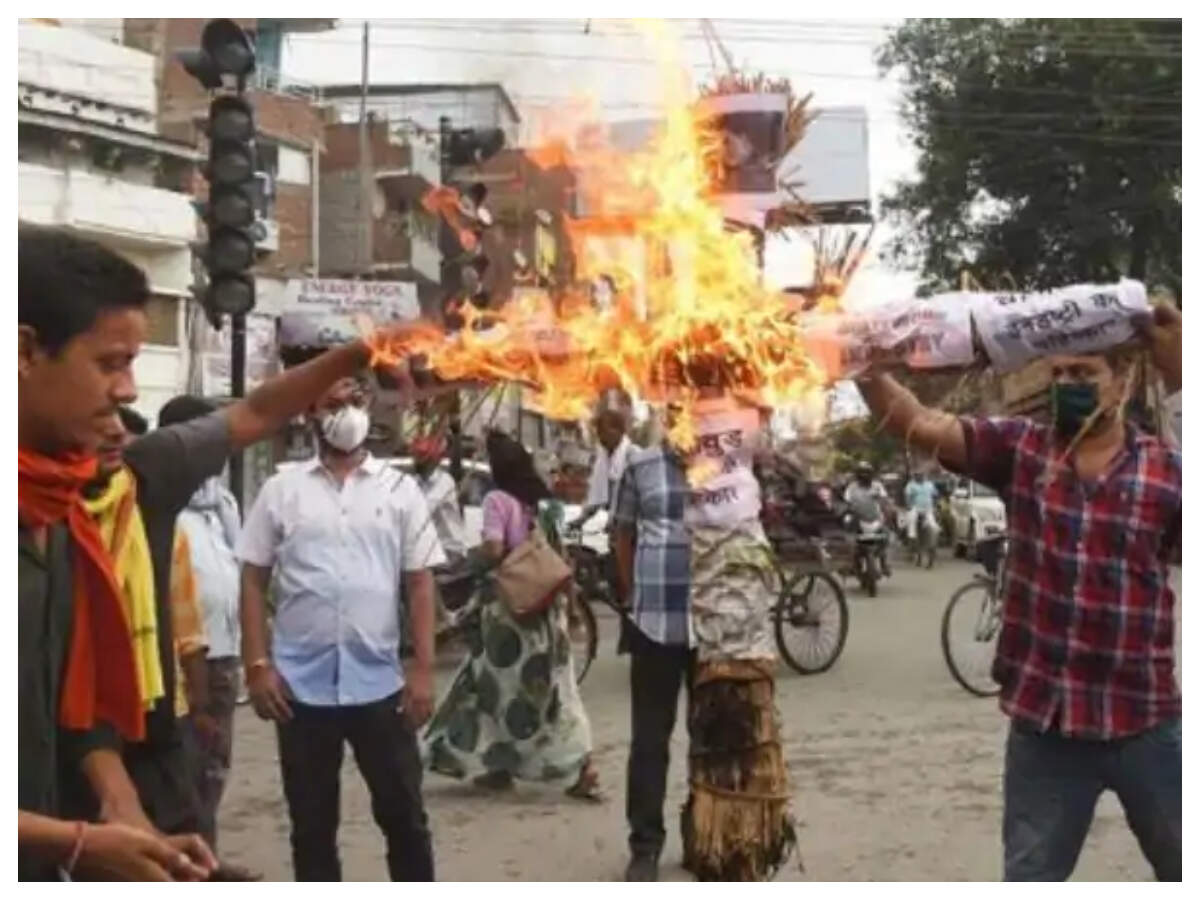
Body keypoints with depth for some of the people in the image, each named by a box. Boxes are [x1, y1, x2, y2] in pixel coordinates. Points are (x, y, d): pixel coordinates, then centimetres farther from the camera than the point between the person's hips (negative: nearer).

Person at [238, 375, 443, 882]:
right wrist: (257, 665, -4)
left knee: (403, 813, 8)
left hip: (380, 682, 0)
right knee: (311, 821, 11)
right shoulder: (281, 490, 3)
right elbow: (253, 580, 3)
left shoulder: (400, 490, 4)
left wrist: (423, 668, -4)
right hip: (301, 683, 0)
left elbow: (419, 583, 2)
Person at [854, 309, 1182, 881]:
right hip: (1043, 724, 0)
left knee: (1180, 871, 17)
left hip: (1146, 724, 0)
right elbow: (917, 423, -7)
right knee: (1030, 877, 13)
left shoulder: (1167, 470, -1)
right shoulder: (1018, 449, 1)